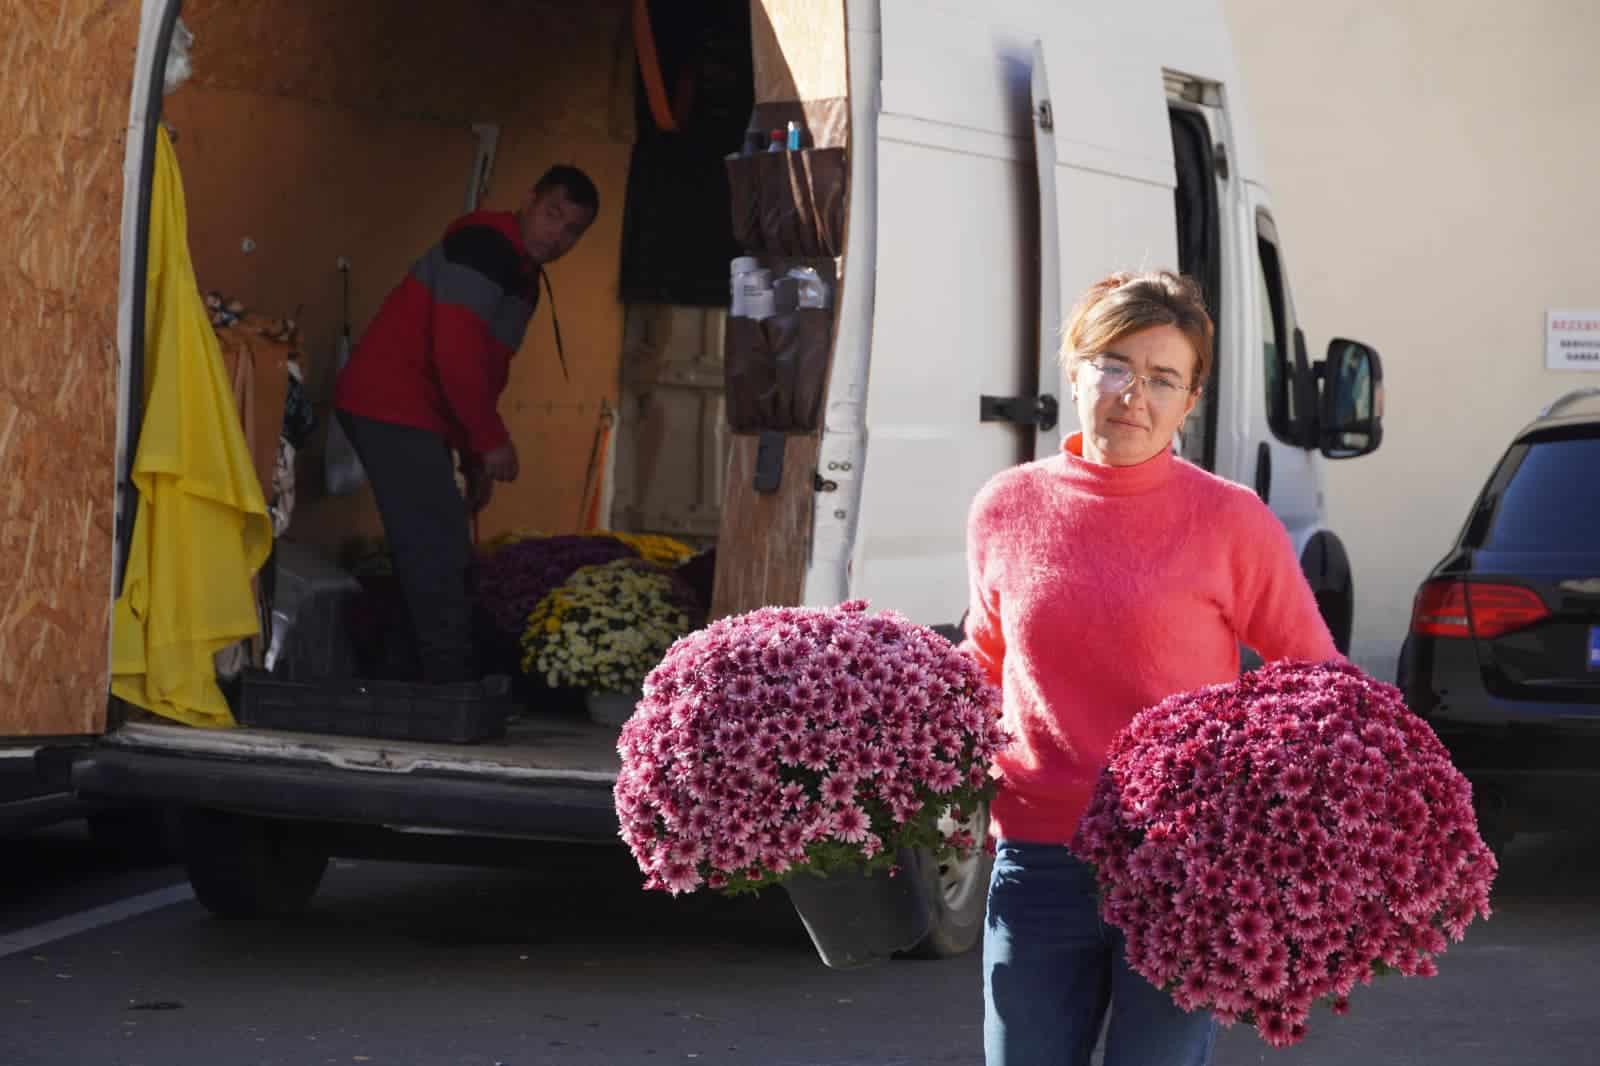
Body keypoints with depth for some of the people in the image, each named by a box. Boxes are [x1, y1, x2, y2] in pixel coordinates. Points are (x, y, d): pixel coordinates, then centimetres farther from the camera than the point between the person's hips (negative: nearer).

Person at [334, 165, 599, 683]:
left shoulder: (522, 275, 19)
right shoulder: (485, 247, -14)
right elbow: (454, 352, -22)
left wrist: (475, 459, 20)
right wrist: (492, 442, -16)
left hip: (411, 417, 11)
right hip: (393, 410, -11)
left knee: (440, 557, 13)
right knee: (439, 556, -12)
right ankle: (452, 683, -11)